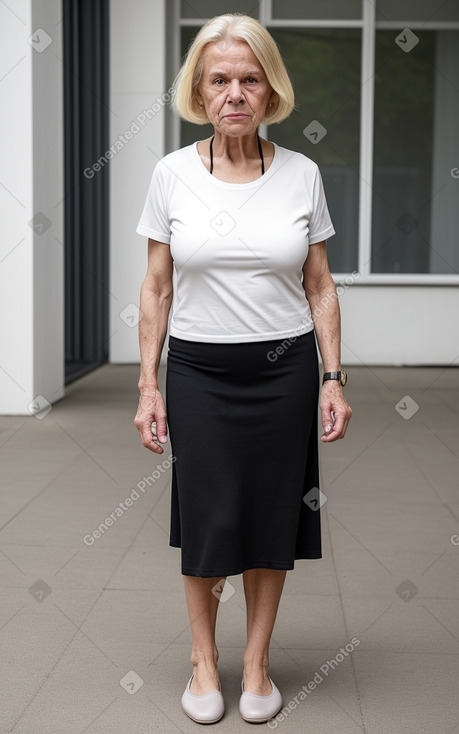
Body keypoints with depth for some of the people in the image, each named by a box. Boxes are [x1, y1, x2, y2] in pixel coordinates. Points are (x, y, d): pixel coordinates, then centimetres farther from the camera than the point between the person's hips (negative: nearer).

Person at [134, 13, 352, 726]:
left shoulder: (301, 174, 0)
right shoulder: (173, 174, -1)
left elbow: (319, 287, 4)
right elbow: (157, 289, 3)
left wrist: (333, 379, -1)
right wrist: (148, 386, -1)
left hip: (284, 368, 1)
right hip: (199, 369, 0)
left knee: (272, 519, 6)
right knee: (205, 520, 3)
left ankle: (257, 661, 25)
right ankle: (204, 659, 25)